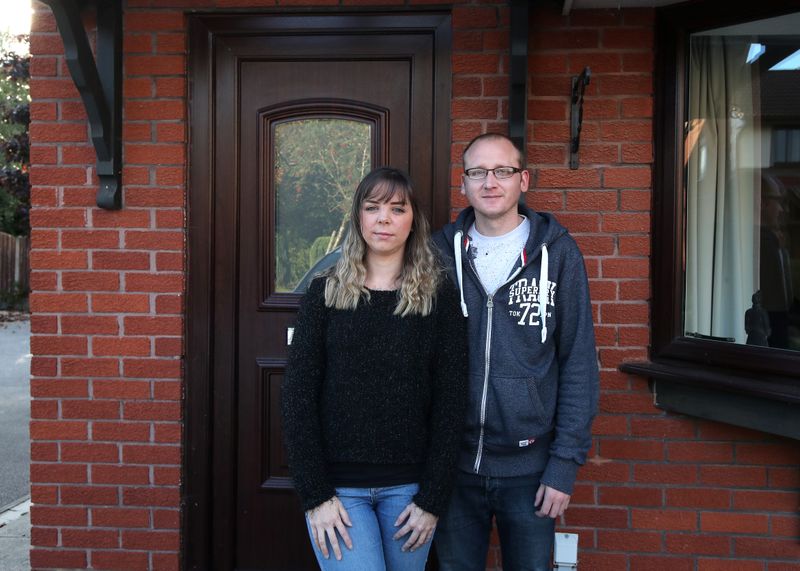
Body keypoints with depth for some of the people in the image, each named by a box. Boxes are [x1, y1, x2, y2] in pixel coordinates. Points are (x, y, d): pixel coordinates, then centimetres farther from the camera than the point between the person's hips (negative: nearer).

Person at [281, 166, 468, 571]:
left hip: (410, 486, 1)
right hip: (338, 486, -1)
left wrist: (432, 499, -6)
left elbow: (450, 402, -2)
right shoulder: (326, 293, -1)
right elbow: (298, 398, -4)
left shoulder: (439, 298, -1)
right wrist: (315, 495, -9)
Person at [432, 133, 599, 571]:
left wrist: (566, 462, -8)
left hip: (530, 466, -1)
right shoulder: (441, 251, 1)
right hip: (453, 462, 2)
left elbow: (578, 362, -4)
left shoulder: (557, 252, -4)